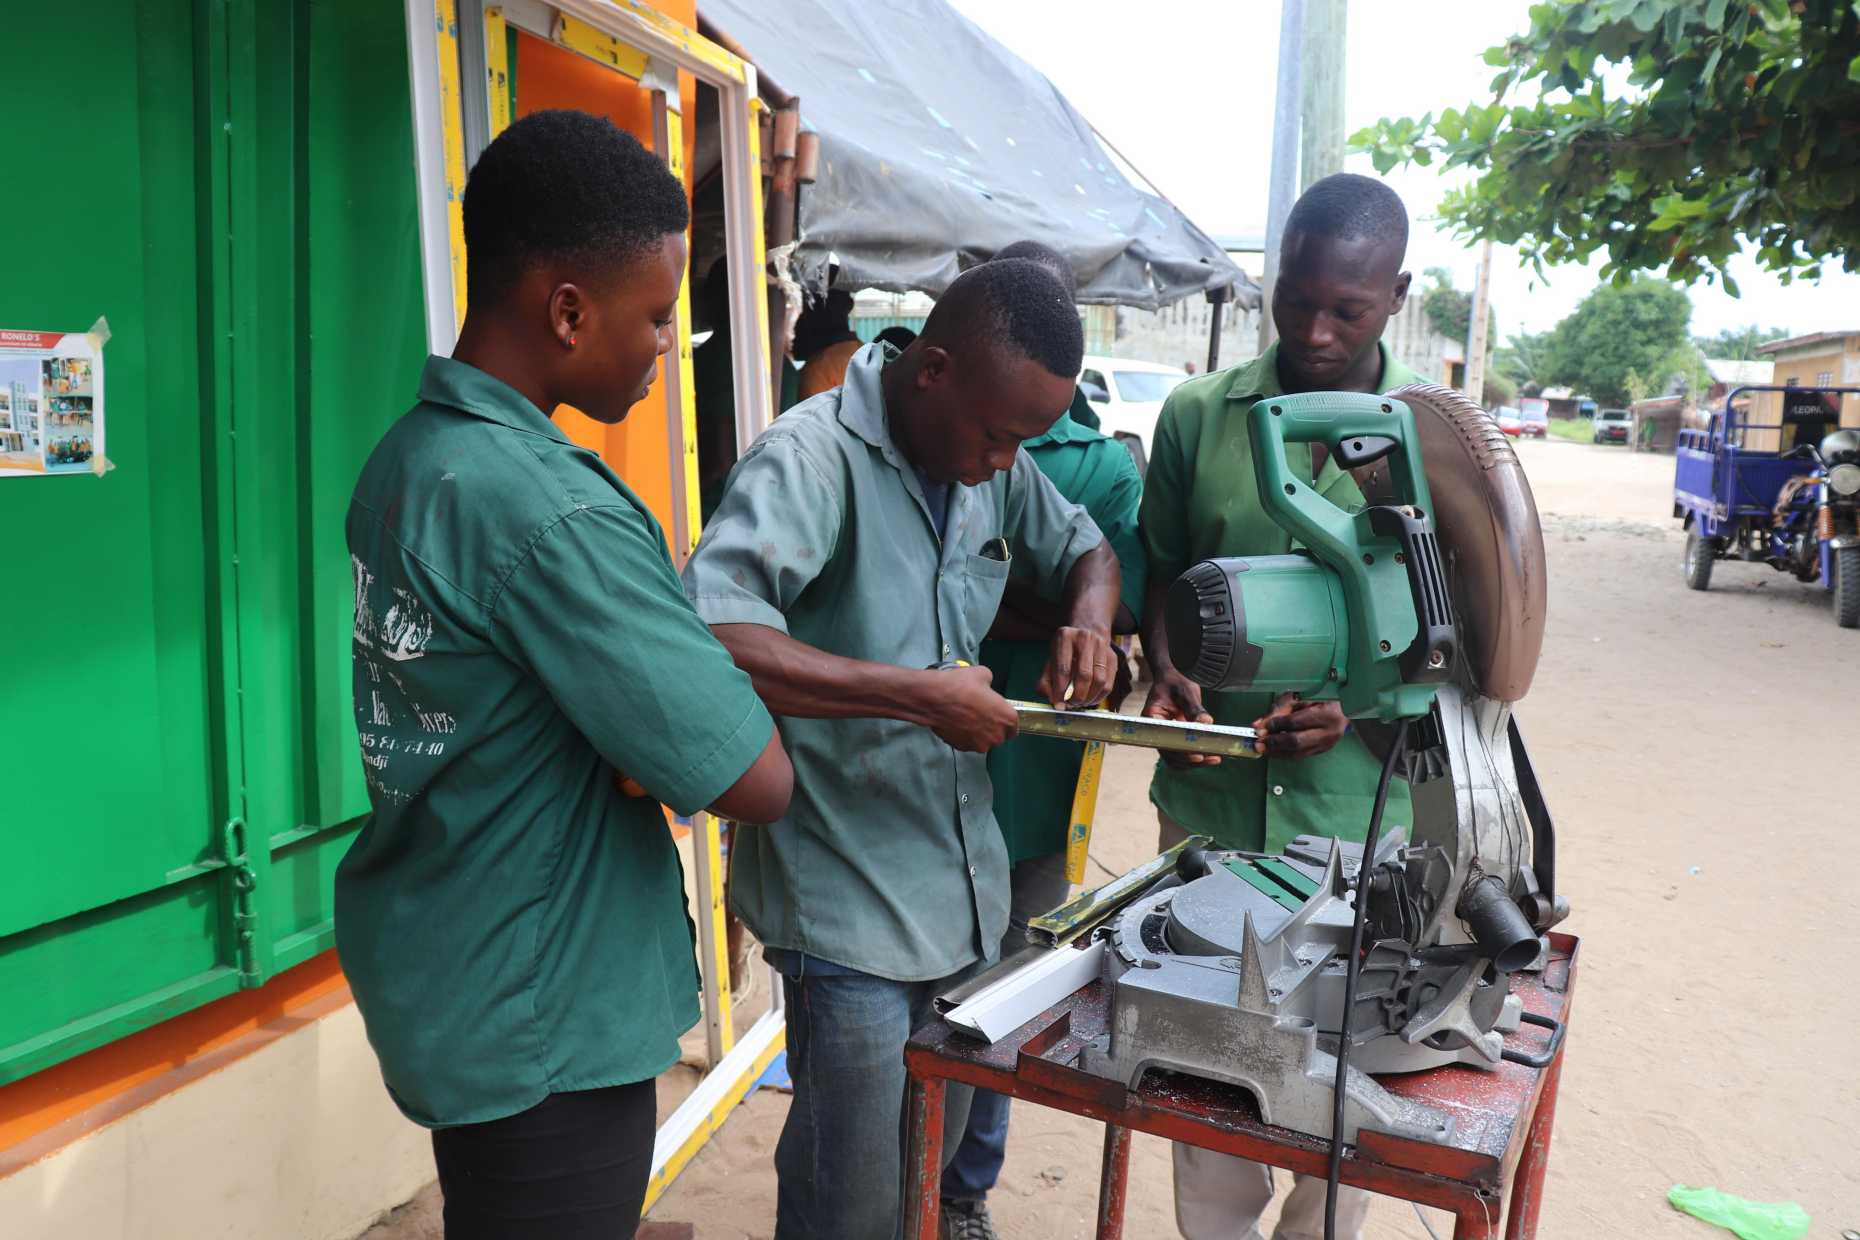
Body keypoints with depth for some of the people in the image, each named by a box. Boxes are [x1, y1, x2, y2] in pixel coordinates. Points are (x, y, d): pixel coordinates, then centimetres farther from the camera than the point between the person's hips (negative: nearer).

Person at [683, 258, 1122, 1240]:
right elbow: (712, 641, -34)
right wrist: (923, 694, -31)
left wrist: (1092, 622, -1)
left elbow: (1085, 549, 22)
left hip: (965, 887, 7)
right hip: (851, 904, -7)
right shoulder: (813, 458, -19)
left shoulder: (992, 464, 5)